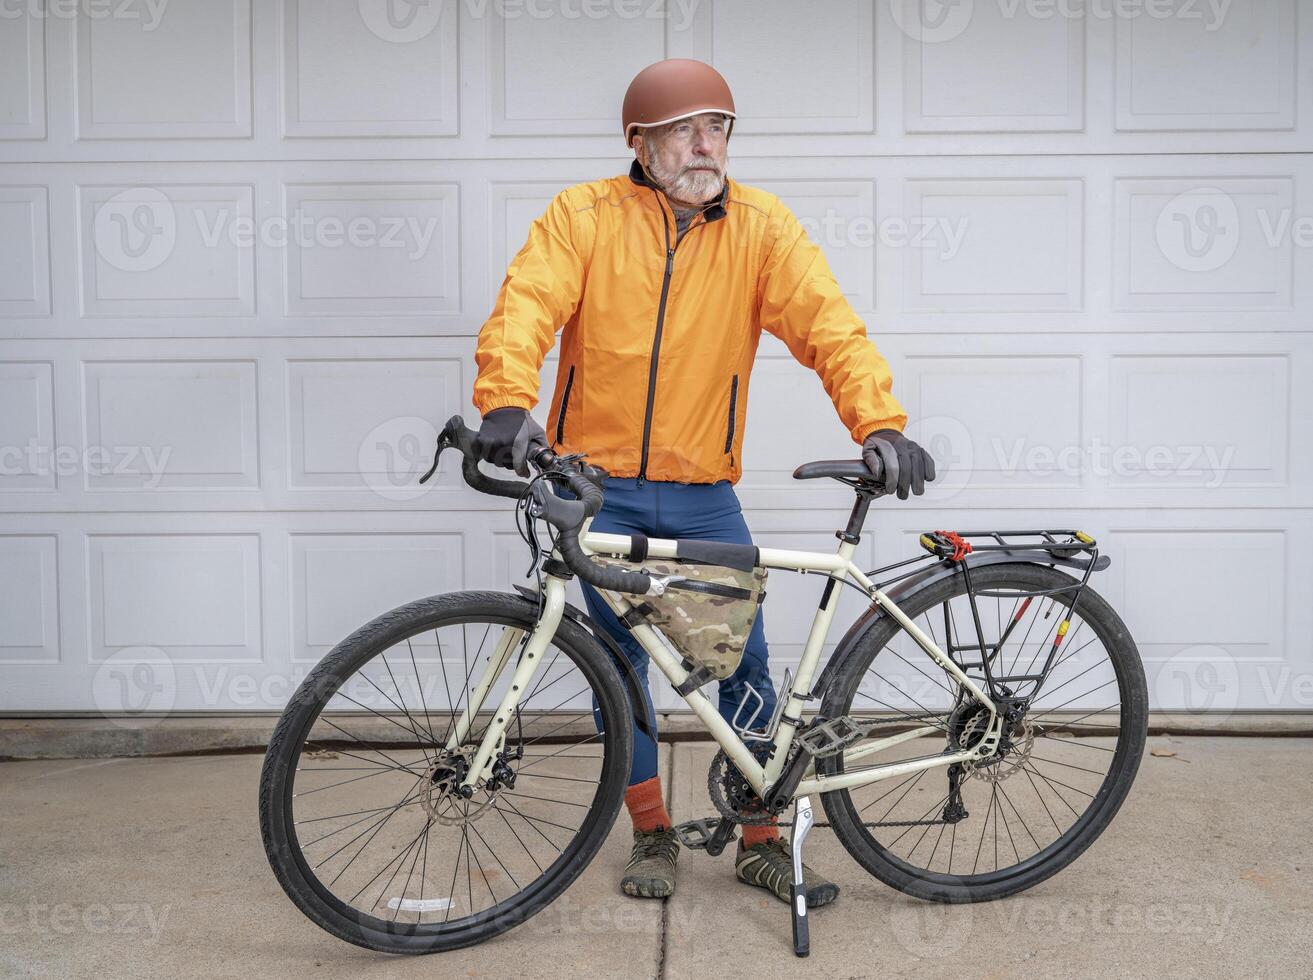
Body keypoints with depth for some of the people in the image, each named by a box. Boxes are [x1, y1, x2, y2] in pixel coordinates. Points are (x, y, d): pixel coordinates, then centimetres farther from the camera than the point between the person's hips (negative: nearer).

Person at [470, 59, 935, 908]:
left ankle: (761, 842, 20)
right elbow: (525, 307, -16)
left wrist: (879, 422, -25)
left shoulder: (761, 227, 0)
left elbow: (827, 324, -10)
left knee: (745, 665, 3)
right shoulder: (583, 217, -3)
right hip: (598, 486, 0)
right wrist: (507, 402, -36)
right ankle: (653, 834, 26)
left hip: (704, 494, 1)